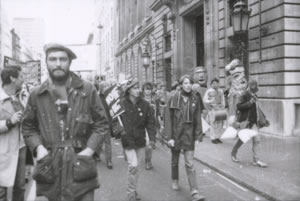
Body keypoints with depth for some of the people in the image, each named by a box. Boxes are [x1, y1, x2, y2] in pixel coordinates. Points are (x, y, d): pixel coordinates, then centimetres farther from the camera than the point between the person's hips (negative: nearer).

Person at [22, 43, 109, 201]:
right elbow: (28, 127, 14)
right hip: (50, 167, 2)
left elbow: (101, 123, 4)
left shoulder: (87, 90, -1)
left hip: (80, 165, -1)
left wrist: (90, 149, -7)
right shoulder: (36, 95, 3)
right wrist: (38, 147, -4)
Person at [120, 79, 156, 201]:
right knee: (133, 165, -12)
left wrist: (152, 138, -8)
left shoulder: (144, 104, -1)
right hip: (128, 140, -4)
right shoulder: (122, 104, -8)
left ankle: (133, 190, 33)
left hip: (140, 139, 4)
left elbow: (150, 122, 0)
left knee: (137, 167, 14)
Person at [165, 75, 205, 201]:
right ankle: (175, 181, 40)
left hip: (189, 135, 1)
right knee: (175, 160, 17)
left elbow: (198, 119, 1)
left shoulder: (195, 99, -1)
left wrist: (198, 136, -2)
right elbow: (168, 119, -7)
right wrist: (169, 137, -12)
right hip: (176, 134, 0)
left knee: (190, 164, -3)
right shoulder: (174, 99, -7)